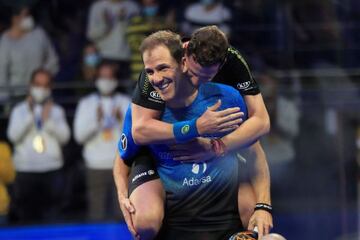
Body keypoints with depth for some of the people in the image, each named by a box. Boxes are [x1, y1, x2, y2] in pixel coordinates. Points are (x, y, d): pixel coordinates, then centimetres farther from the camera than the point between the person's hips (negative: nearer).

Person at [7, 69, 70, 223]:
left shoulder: (56, 110, 13)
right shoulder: (19, 110, 9)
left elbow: (64, 136, 1)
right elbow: (13, 135, -5)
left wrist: (48, 121, -12)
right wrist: (30, 115, -11)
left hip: (52, 171, 1)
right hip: (26, 171, 0)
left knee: (51, 218, -7)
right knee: (26, 217, -1)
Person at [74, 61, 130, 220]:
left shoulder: (125, 103, 10)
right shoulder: (86, 103, 10)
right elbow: (79, 135, 0)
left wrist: (122, 120, -15)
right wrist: (96, 120, -14)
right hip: (96, 167, 0)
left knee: (121, 213, -5)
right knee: (97, 214, -3)